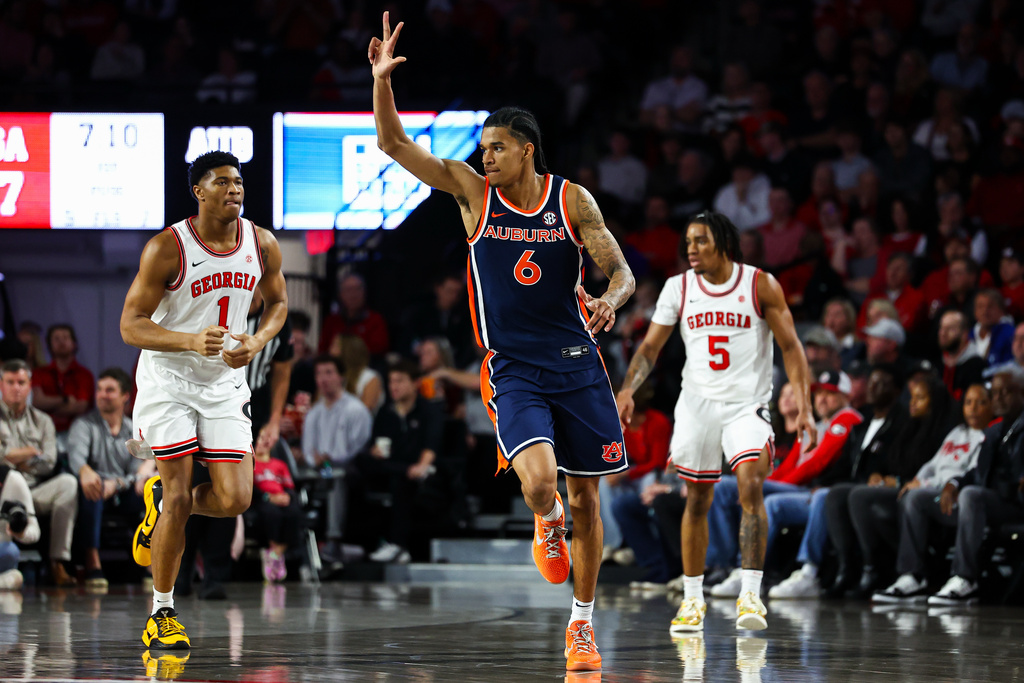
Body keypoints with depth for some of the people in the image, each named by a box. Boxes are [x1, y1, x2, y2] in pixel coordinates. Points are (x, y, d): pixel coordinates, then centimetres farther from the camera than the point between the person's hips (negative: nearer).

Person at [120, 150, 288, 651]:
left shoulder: (262, 245, -3)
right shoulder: (167, 248, -16)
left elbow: (278, 301, 15)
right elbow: (130, 326, -14)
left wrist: (257, 341, -6)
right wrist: (191, 341, -30)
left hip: (225, 382, 4)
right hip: (168, 378, -4)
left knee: (234, 500, -7)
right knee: (179, 497, -6)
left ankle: (161, 500, 26)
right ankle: (162, 613, 9)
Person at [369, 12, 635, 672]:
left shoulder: (572, 199, -1)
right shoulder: (474, 191, -1)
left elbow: (621, 271, -2)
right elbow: (394, 144, -4)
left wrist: (610, 299, -25)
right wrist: (382, 80, -19)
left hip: (577, 364, 1)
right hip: (512, 370, -1)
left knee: (586, 498, 5)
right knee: (538, 479, -25)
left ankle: (582, 624, 19)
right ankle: (548, 526, 12)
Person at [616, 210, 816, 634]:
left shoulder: (760, 285, -6)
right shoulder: (679, 288, 2)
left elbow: (790, 347, -5)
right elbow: (650, 347, 5)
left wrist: (805, 409, -12)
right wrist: (627, 391, -12)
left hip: (747, 404, -3)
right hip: (697, 403, 3)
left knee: (751, 485, -22)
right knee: (697, 500, 8)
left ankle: (750, 595, -21)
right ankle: (693, 599, 20)